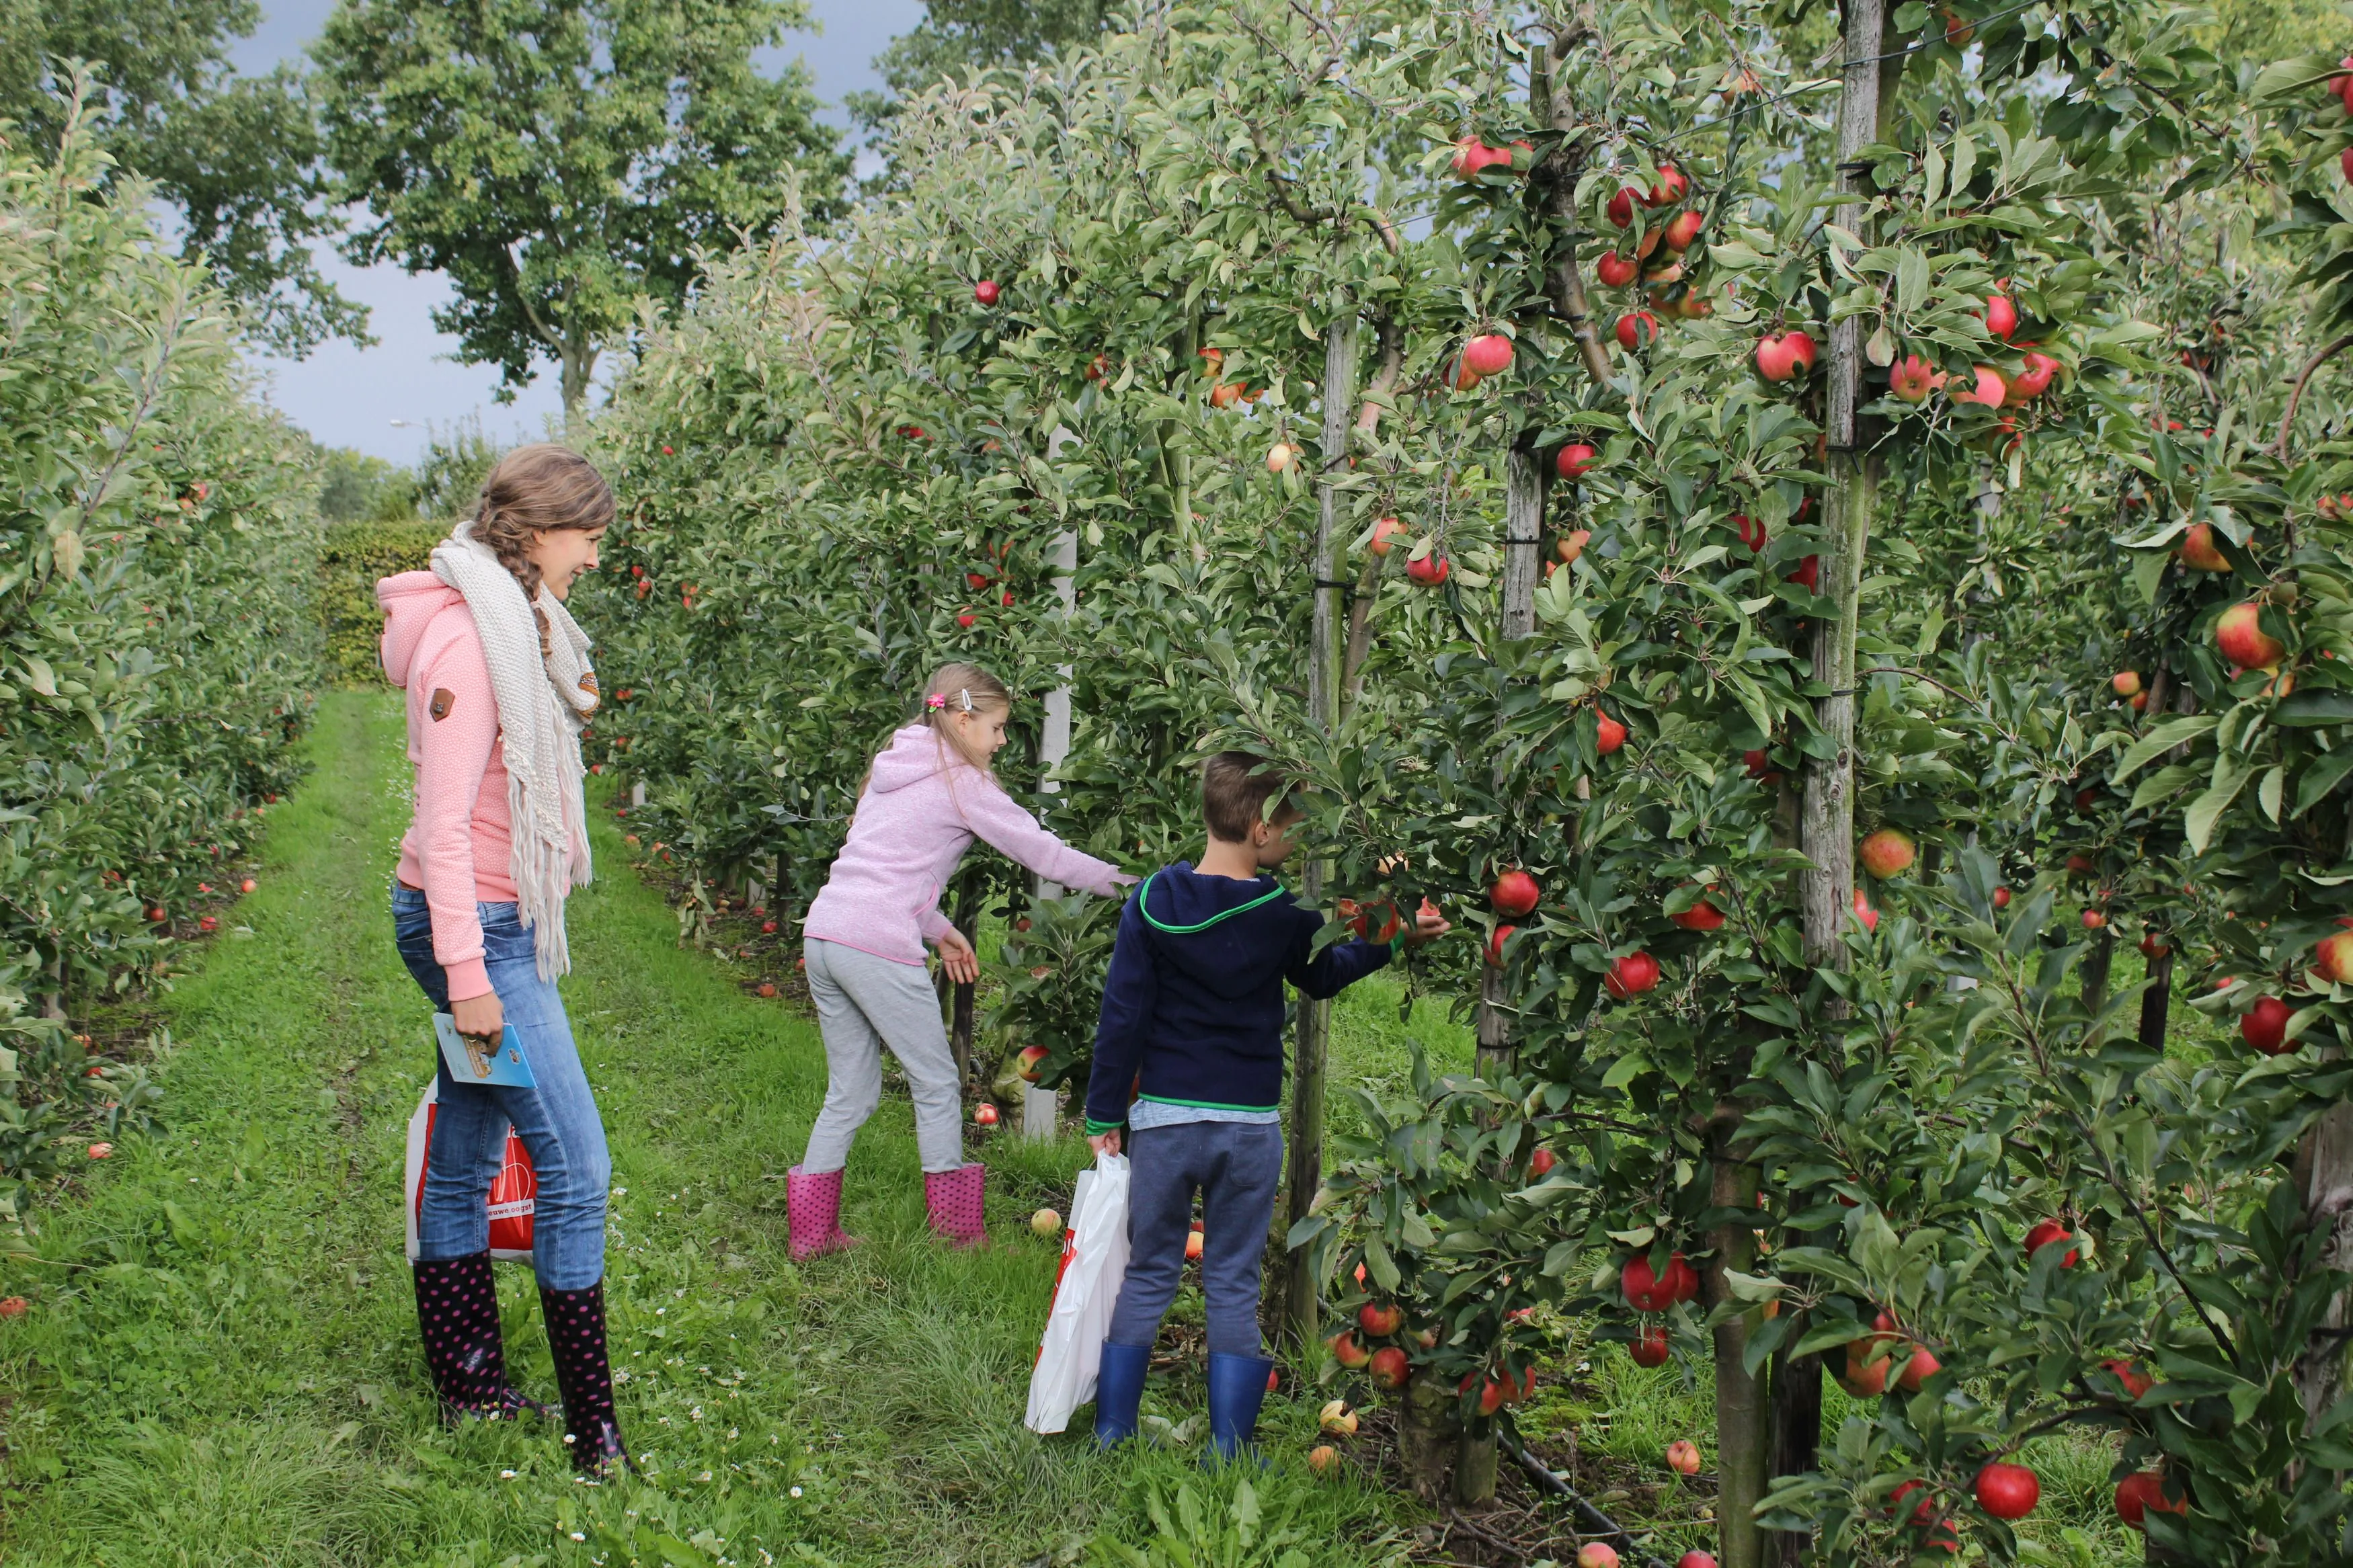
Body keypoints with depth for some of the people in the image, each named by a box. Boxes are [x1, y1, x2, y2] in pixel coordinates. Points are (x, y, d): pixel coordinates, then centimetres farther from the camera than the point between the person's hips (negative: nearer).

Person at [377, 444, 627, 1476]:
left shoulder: (517, 627, 13)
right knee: (575, 1162, -9)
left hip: (496, 923, 10)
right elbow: (444, 822, -20)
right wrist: (468, 974, -21)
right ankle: (592, 1423, -1)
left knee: (466, 1157, 16)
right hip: (472, 925, -10)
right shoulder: (465, 637, -17)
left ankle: (467, 1385, 28)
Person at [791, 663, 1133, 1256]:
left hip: (823, 933, 8)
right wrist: (1119, 881, 9)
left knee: (850, 1093, 16)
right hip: (878, 945, -8)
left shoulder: (894, 771, 20)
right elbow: (1041, 851, -1)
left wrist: (937, 929, 19)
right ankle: (956, 1229, 15)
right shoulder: (963, 783, -4)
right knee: (937, 1085, 7)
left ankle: (811, 1229, 19)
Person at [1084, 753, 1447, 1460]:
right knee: (1234, 1284, 10)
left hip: (1165, 1119, 1)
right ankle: (1228, 1449, 13)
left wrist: (1104, 1116, 2)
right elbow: (1325, 975, 14)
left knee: (1145, 1276, 12)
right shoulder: (1282, 915, -7)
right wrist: (1394, 938, 26)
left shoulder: (1153, 903, -7)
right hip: (1250, 1126, 0)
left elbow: (1122, 1018, -5)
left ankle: (1111, 1433, 17)